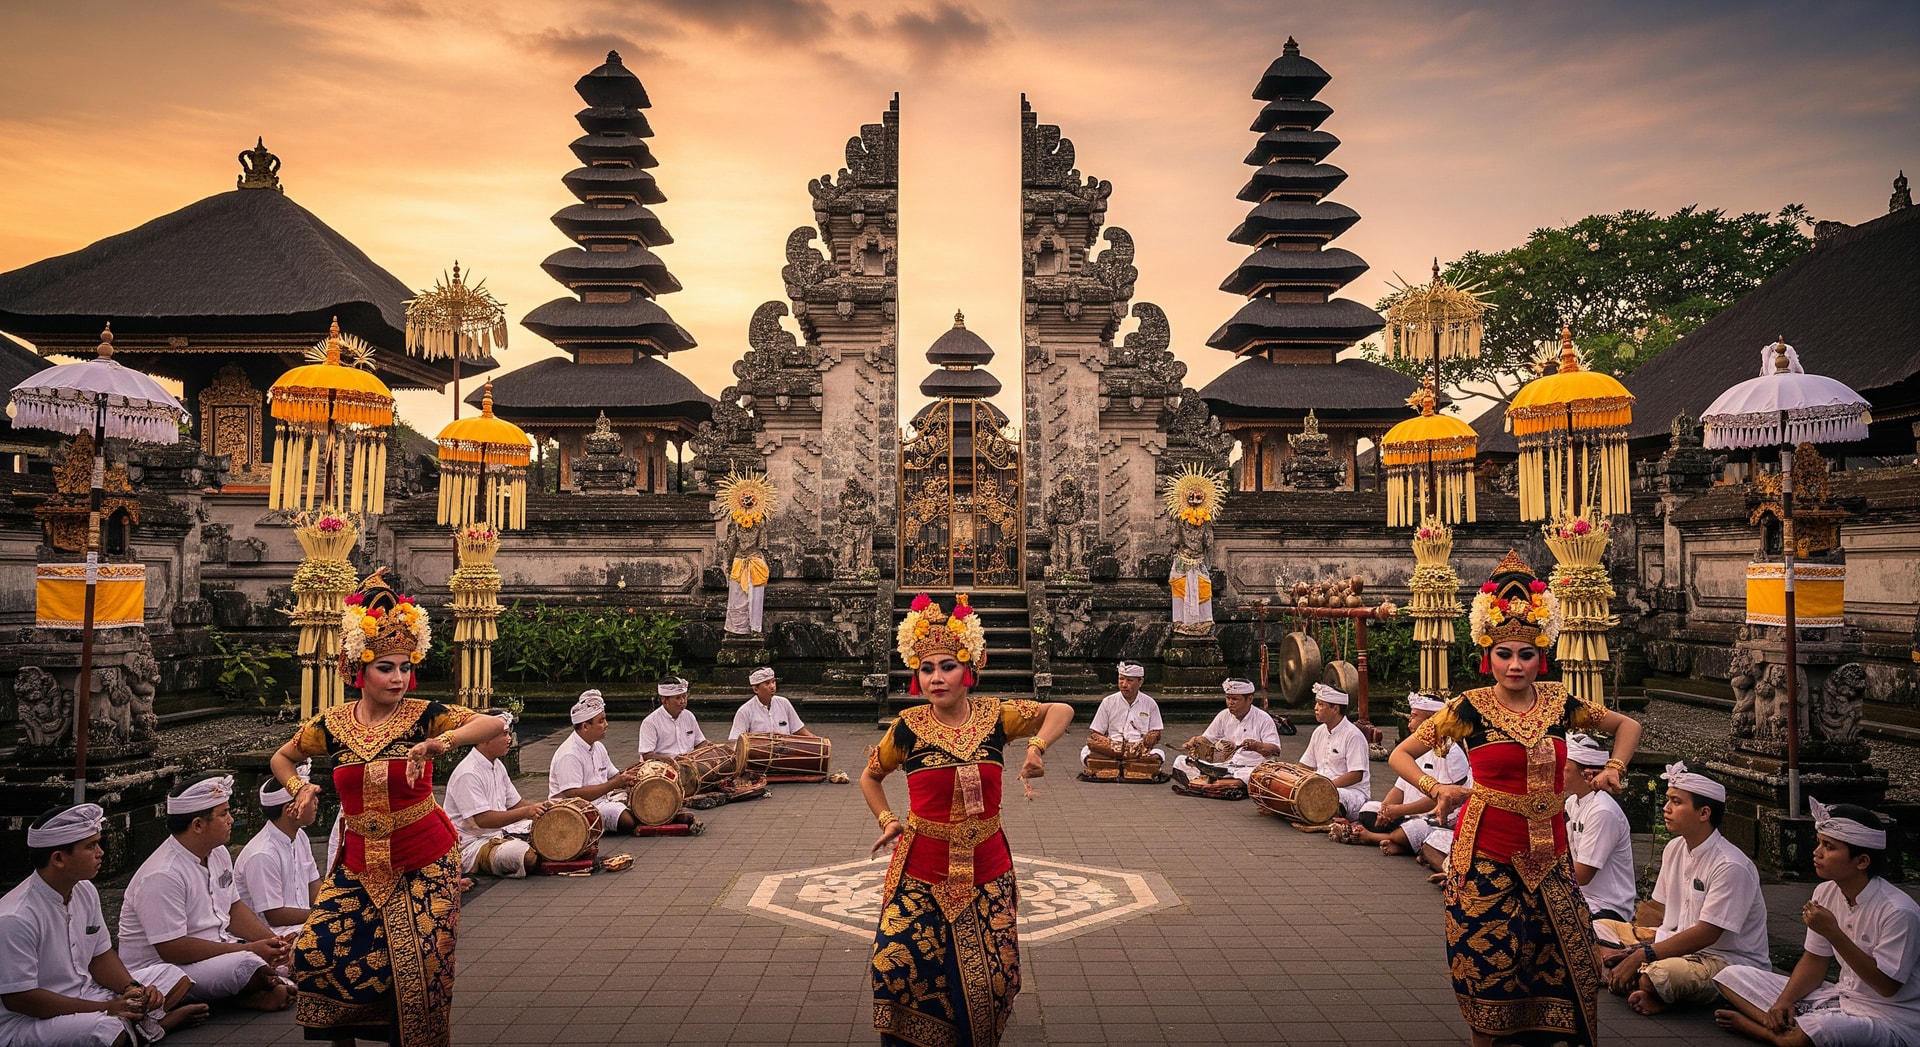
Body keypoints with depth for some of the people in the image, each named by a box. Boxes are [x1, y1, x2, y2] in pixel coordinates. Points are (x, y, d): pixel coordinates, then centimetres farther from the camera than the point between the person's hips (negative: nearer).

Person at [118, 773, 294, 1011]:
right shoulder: (162, 876, -24)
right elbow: (172, 950, -25)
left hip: (217, 947, 9)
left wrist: (274, 941, -6)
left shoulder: (218, 854, 5)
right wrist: (249, 950, -24)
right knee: (249, 965, -32)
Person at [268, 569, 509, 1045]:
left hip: (424, 862, -3)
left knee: (419, 966, -2)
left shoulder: (423, 715, -11)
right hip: (360, 863, 3)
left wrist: (442, 742, -40)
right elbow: (282, 758, 18)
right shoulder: (332, 725, -2)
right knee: (318, 952, -1)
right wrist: (299, 788, -1)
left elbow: (494, 724, -25)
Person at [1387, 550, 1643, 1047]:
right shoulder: (1470, 708, -7)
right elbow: (1401, 754, -2)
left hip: (1548, 852, 4)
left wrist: (1613, 769, 8)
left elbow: (1627, 725, 21)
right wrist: (1438, 790, -15)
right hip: (1488, 851, -3)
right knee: (1490, 964, 3)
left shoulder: (1559, 702, 3)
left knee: (1563, 959, 6)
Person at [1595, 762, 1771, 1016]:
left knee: (1657, 974, -39)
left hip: (1726, 959, -9)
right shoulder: (1674, 848, 6)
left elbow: (1706, 934, -22)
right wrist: (1632, 951, -8)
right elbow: (1662, 912, 9)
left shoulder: (1731, 867, -20)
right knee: (1598, 929, 3)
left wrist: (1640, 955, -23)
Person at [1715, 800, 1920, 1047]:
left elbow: (1886, 985, -20)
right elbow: (1815, 960, 8)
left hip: (1891, 1021, -8)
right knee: (1733, 976, 0)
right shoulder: (1826, 892, 2)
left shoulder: (1898, 912, -21)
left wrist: (1833, 933, -26)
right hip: (1841, 998, 8)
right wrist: (1784, 1001, -8)